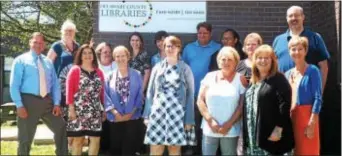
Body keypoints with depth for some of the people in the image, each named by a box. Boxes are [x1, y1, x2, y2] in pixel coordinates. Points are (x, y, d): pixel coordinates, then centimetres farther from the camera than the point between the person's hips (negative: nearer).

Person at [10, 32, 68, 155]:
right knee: (25, 138, 5)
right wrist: (19, 105, -16)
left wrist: (57, 103, 1)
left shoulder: (48, 62, 14)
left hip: (48, 101, 5)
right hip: (29, 101, -4)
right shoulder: (21, 60, 0)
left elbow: (55, 84, 12)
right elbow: (14, 85, -6)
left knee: (61, 129, 10)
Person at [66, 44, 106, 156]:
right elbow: (69, 90, -5)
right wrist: (71, 108, -13)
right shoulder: (75, 70, 1)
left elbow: (102, 92, 13)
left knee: (96, 139, 3)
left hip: (95, 111, 4)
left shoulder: (99, 72, 13)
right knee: (78, 139, 1)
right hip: (79, 110, -4)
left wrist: (104, 110, 11)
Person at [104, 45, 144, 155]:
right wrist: (115, 112, -12)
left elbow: (140, 95, 0)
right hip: (115, 119, 1)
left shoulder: (136, 75, 4)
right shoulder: (110, 76, 6)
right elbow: (106, 96, 0)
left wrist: (131, 112, -10)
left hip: (132, 118, -1)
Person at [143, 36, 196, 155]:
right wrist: (147, 115, 4)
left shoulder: (185, 69, 2)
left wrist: (189, 119, -5)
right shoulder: (157, 67, 9)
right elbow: (150, 92, 10)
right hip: (158, 113, 2)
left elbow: (190, 95, 1)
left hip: (177, 114, -2)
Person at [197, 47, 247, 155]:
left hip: (230, 131, -1)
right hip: (209, 129, 1)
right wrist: (210, 120, -7)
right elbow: (200, 101, 3)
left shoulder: (240, 79, 1)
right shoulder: (209, 77, 5)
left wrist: (228, 124, -9)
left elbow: (242, 106, -3)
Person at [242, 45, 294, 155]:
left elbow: (284, 104, -15)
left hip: (270, 133, -7)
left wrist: (278, 129, -20)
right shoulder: (253, 81, 18)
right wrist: (246, 133, 15)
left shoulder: (279, 79, -6)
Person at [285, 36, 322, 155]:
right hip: (290, 118, 6)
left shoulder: (312, 71, -6)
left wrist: (312, 123, -17)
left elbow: (318, 98, -12)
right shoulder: (288, 74, 12)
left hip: (307, 116, -6)